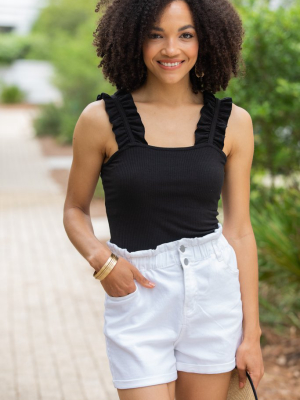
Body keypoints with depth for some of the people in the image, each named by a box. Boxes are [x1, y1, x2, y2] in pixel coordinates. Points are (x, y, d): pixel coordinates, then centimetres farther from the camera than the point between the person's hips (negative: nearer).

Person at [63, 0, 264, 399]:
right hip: (137, 295, -2)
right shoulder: (102, 119, -4)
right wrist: (99, 257, -14)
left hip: (214, 291, 2)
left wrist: (251, 333, 3)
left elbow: (240, 229, 4)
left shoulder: (233, 122, 1)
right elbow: (75, 210, 7)